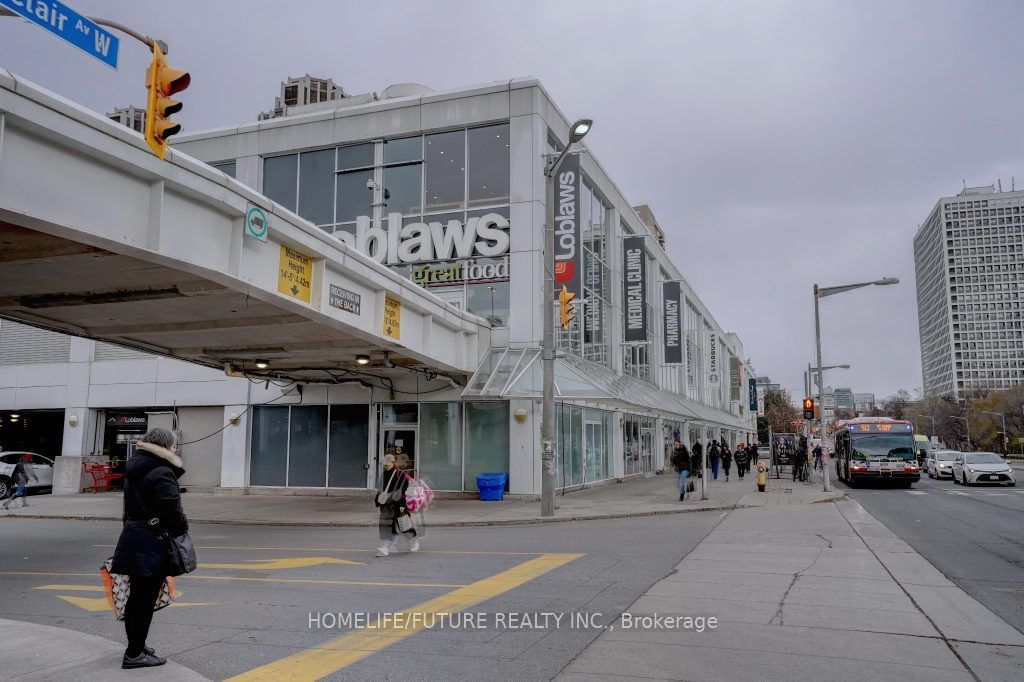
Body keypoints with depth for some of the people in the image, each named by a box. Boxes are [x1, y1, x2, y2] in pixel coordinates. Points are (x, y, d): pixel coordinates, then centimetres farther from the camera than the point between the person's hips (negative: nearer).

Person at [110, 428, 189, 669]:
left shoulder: (135, 469, 12)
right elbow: (172, 510, -21)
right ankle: (134, 654, 8)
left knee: (137, 597, 19)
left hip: (132, 538, 9)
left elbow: (133, 504, 14)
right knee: (145, 599, 0)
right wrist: (182, 530, -4)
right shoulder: (162, 473, -17)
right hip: (152, 543, -9)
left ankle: (136, 646, 32)